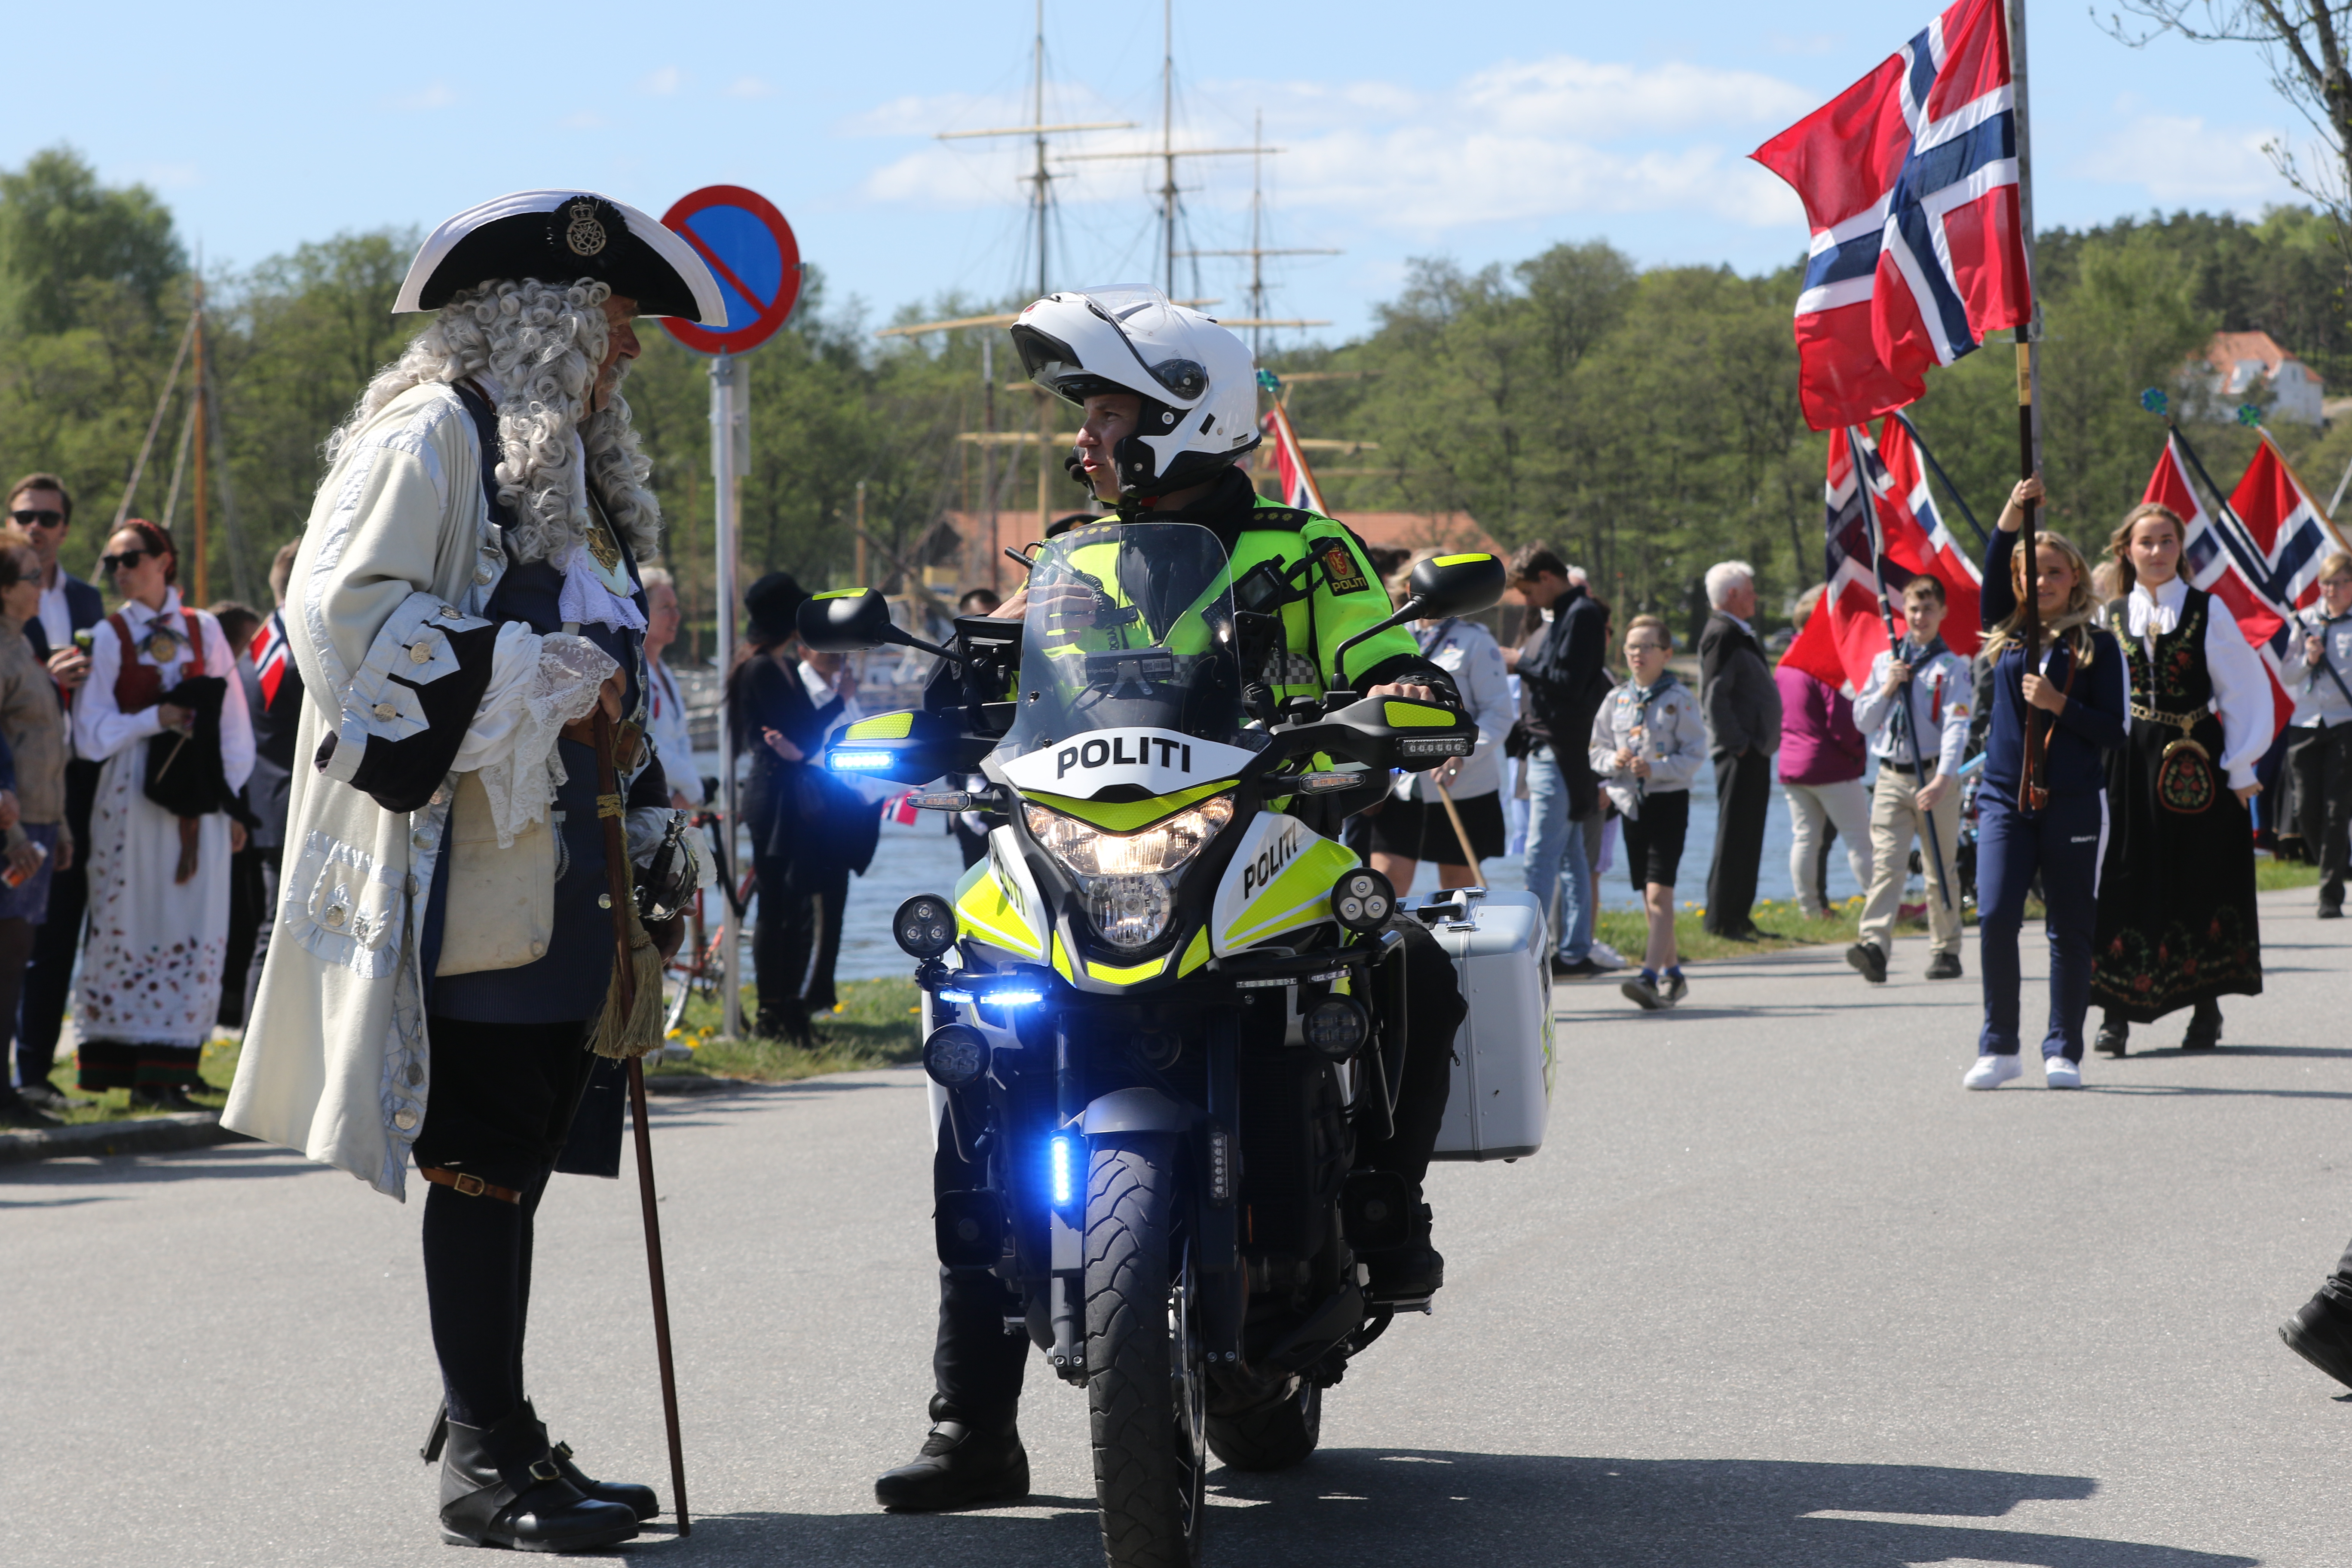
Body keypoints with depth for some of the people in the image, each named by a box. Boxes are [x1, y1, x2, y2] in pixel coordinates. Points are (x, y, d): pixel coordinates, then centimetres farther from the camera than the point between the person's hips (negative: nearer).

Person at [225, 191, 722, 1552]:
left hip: (560, 867, 9)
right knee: (483, 1155, -8)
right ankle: (487, 1456, -5)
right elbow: (343, 607, -19)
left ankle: (494, 1431, 15)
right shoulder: (432, 434, -7)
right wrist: (538, 678, -17)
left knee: (515, 1157, 10)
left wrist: (645, 847, 22)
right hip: (468, 865, -9)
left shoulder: (577, 465, 23)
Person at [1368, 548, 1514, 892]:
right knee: (1387, 877, -8)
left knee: (1458, 885, 5)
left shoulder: (1475, 641, -1)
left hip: (1463, 787, -3)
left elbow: (1498, 713, -6)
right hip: (1400, 786, 3)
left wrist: (1462, 755, -20)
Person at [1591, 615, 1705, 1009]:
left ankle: (1650, 977, -25)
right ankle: (1672, 973, 24)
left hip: (1669, 799, -6)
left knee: (1659, 892, -16)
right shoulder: (1617, 700, 9)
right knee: (1649, 898, 11)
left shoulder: (1679, 699, -5)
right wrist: (1613, 761, -9)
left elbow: (1695, 755, -8)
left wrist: (1656, 768, -21)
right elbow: (1597, 751, 12)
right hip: (1631, 800, 6)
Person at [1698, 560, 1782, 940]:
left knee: (1748, 838, 12)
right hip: (1741, 752, -10)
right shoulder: (1721, 635, -14)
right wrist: (1738, 744, -19)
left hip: (1754, 751, 10)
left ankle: (1738, 917, 17)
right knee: (1735, 836, -7)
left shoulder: (1739, 634, 18)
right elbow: (1714, 695, -20)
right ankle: (1721, 919, -4)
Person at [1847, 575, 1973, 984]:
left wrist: (1943, 779, -25)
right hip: (1891, 777, 2)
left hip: (1935, 778, -2)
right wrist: (1887, 689, -4)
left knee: (1941, 870, 5)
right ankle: (1875, 944, -25)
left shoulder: (1953, 667, -1)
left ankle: (1946, 950, 15)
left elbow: (1956, 727, -12)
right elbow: (1862, 721, 14)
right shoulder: (1884, 662, 13)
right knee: (1886, 863, -12)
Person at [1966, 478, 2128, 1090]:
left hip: (2074, 804, -2)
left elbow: (2115, 730, -2)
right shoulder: (2005, 635, 9)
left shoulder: (2098, 647, 2)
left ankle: (2064, 1052, 12)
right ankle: (1998, 1048, 2)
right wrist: (2013, 513, -18)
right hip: (2005, 799, 2)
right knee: (1995, 919, -9)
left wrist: (2059, 705, -14)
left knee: (2071, 930, 3)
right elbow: (1991, 574, -7)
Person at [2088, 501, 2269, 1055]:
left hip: (2195, 761, -2)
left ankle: (2207, 1008, 12)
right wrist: (2097, 764, 4)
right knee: (2125, 882, -3)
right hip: (2129, 761, 2)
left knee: (2200, 880, 2)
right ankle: (2116, 1012, -1)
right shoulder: (2112, 616, 8)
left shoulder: (2208, 611, 1)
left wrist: (2240, 768, -4)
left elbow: (2243, 690, 0)